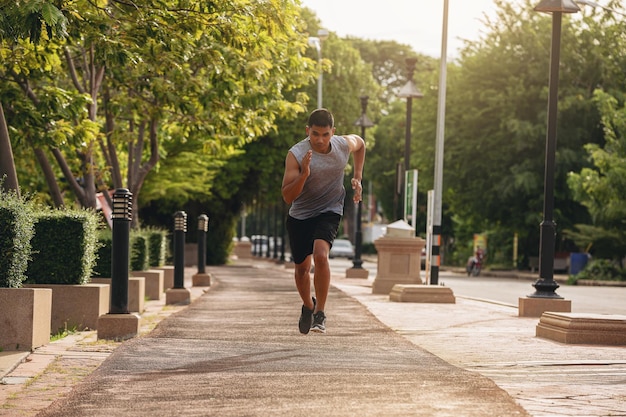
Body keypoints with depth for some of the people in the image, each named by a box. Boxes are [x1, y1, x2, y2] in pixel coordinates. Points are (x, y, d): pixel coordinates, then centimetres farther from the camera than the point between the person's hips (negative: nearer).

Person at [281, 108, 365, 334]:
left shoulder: (345, 145, -13)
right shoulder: (296, 155, -23)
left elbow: (360, 143, 14)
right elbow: (287, 197, -25)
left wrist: (357, 177, 7)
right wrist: (304, 174, -41)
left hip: (329, 211, 0)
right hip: (299, 215, 1)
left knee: (320, 255, -26)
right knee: (302, 267, 12)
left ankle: (320, 313, -15)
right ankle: (308, 306, 42)